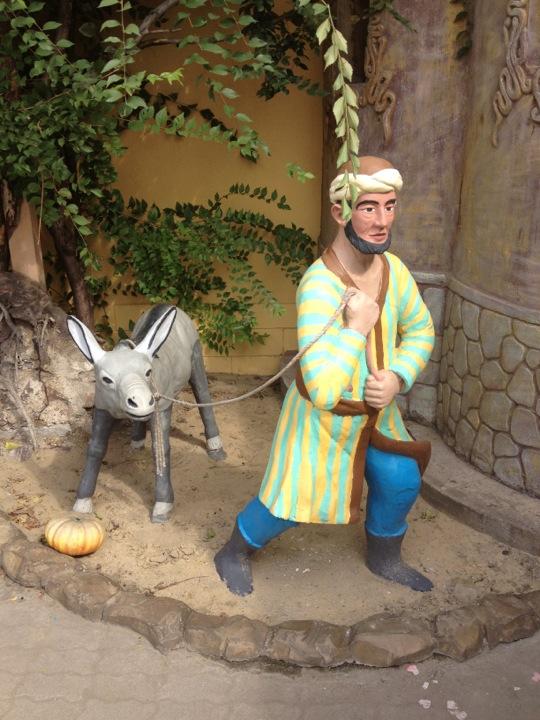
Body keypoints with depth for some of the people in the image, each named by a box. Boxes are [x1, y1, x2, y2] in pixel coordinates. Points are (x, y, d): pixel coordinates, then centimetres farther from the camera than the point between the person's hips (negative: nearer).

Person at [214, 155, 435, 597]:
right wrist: (356, 328, -34)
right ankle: (234, 555, 38)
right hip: (324, 416, -6)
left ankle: (384, 559, 46)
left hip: (376, 409, 6)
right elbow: (323, 390, -40)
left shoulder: (393, 268, -13)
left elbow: (420, 330, 5)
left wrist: (398, 378, -12)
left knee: (400, 483, 17)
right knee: (291, 502, 8)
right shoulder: (319, 287, -35)